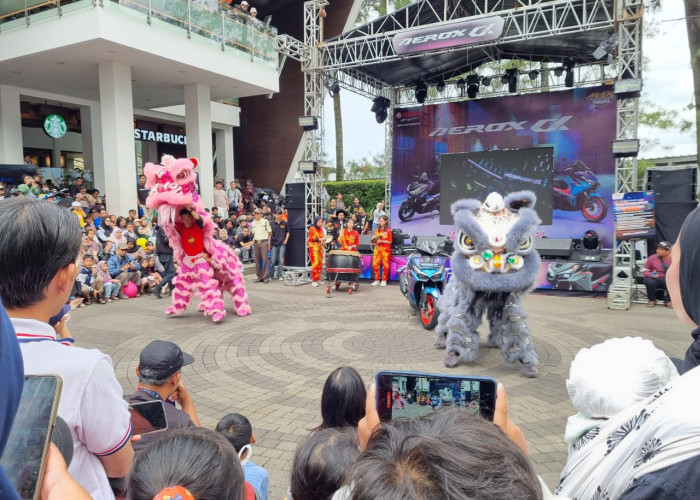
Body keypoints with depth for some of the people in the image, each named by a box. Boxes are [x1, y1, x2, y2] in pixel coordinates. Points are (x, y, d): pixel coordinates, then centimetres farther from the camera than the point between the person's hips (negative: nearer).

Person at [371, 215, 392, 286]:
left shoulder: (388, 230, 1)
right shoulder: (376, 230, 14)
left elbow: (389, 241, -3)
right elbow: (373, 239, 15)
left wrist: (382, 241, -15)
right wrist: (375, 239, -7)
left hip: (385, 249, -4)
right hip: (377, 248, 4)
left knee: (385, 265, -2)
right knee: (375, 264, -2)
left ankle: (384, 280, 8)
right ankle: (376, 280, 7)